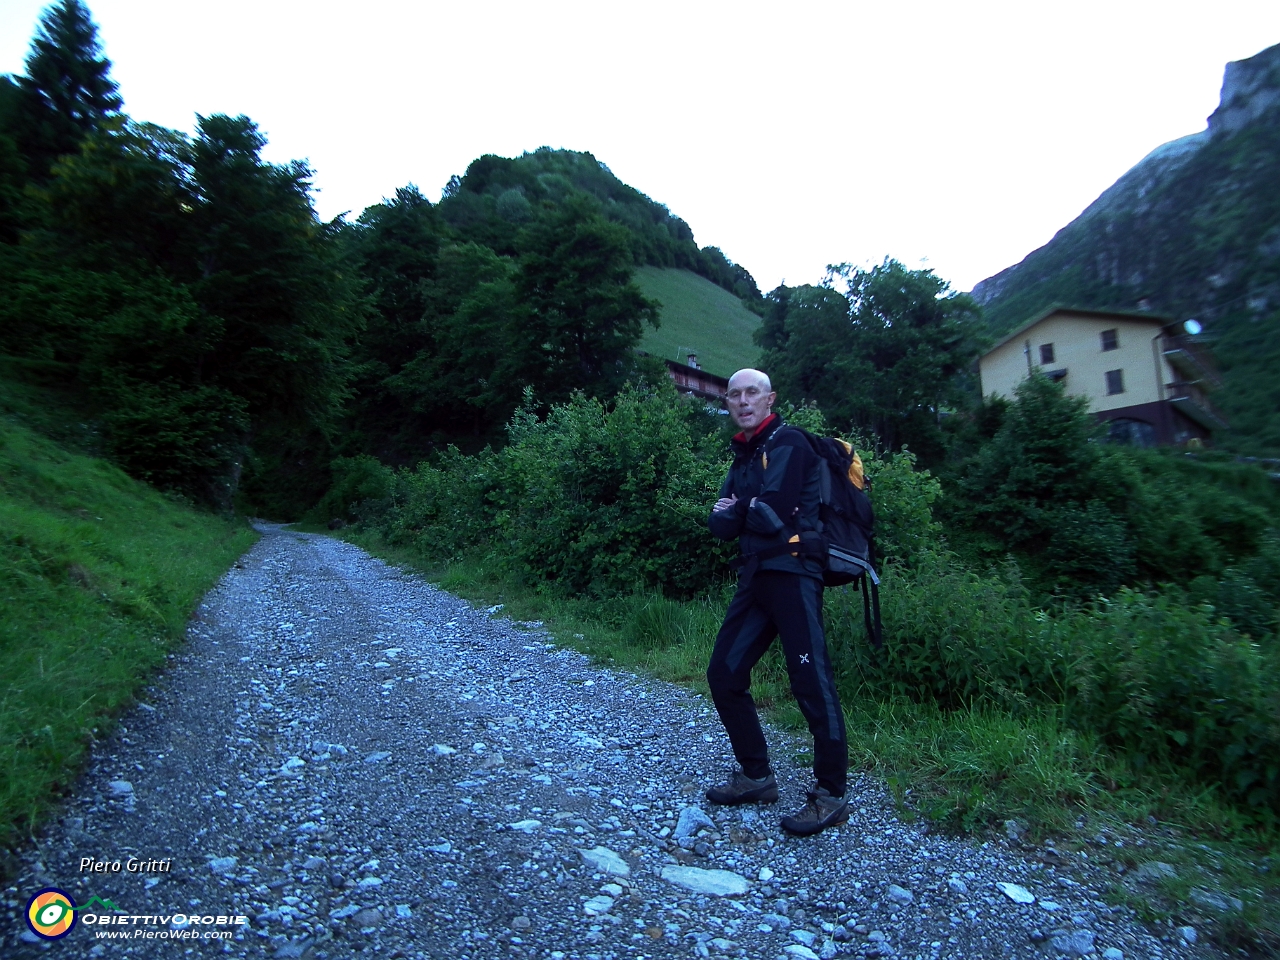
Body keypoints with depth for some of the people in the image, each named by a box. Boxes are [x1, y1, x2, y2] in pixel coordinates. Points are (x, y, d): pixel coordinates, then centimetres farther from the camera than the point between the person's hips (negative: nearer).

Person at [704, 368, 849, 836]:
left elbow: (773, 511, -18)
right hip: (756, 577, 9)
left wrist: (739, 509, 2)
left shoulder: (788, 443, -6)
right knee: (724, 674, 10)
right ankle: (757, 776, 24)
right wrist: (735, 515, -10)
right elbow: (720, 525, 12)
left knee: (811, 683, -6)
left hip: (792, 573, -9)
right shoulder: (743, 456, 19)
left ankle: (831, 796, 10)